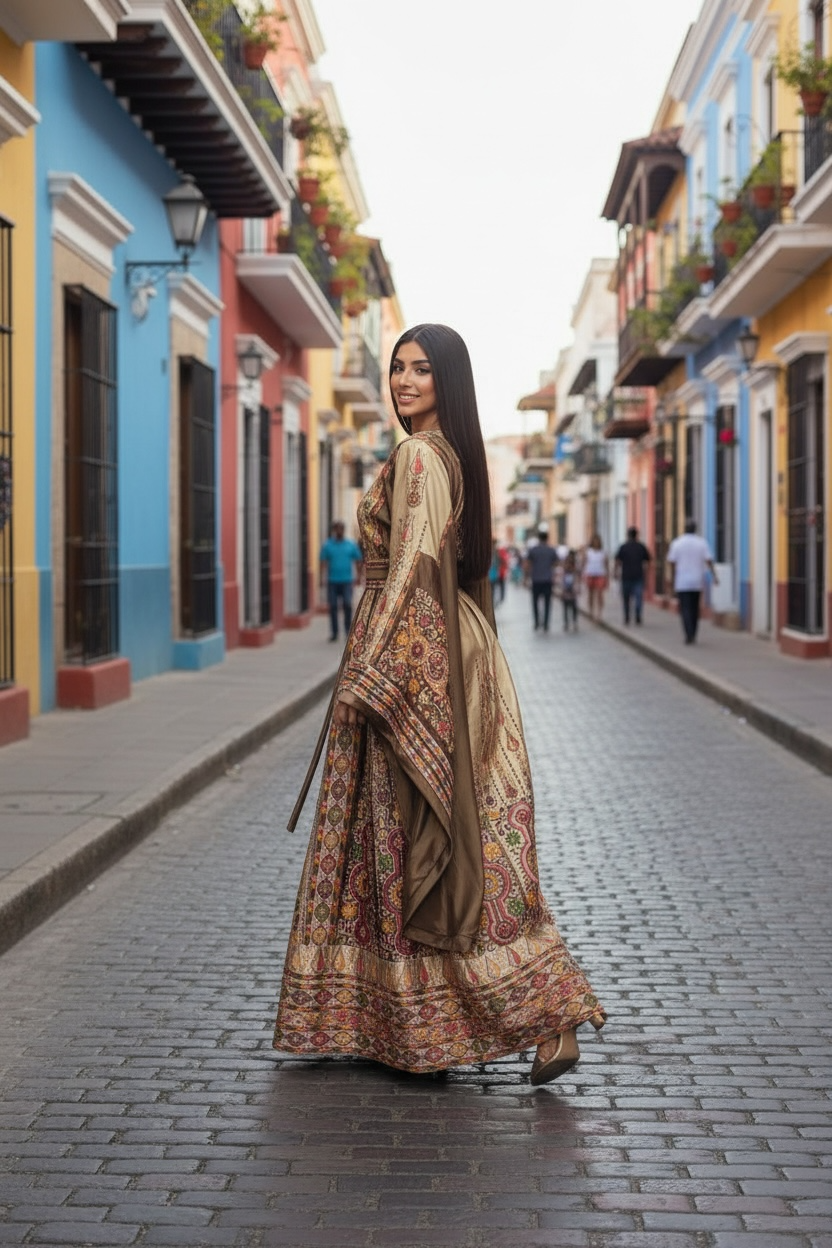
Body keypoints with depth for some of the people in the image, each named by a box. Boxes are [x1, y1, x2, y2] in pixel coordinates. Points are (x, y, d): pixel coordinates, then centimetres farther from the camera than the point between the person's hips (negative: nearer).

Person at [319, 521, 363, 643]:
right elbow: (323, 563, -1)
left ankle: (348, 631, 1)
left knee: (347, 605, -11)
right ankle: (334, 633, 10)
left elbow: (358, 561, 13)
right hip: (332, 581, 0)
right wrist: (321, 578, -11)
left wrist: (359, 577, 6)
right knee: (333, 607, 2)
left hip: (346, 581, 0)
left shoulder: (351, 545, 7)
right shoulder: (327, 545, 4)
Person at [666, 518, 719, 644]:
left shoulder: (676, 543, -3)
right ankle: (692, 635, 21)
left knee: (685, 609, -3)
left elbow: (671, 563, -2)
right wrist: (714, 576, -8)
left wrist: (672, 581, 6)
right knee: (694, 609, 15)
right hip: (697, 582, 2)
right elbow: (709, 560, -8)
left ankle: (689, 635, -18)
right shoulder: (702, 543, 1)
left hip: (682, 583, -2)